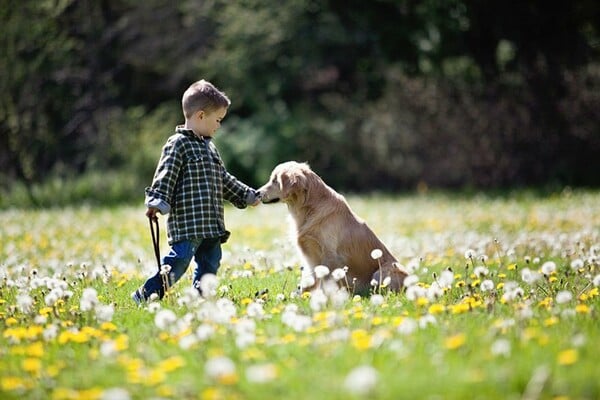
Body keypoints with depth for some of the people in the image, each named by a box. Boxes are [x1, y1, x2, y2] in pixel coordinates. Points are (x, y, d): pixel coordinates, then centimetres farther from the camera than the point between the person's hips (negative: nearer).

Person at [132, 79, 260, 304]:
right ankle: (146, 295, -6)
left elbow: (224, 180, 30)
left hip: (211, 223, 9)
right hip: (186, 221, -9)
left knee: (210, 261, 7)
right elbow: (165, 176, -13)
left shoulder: (209, 147, 21)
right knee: (180, 258, -14)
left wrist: (247, 196, 32)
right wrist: (157, 203, -24)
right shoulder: (178, 144, -6)